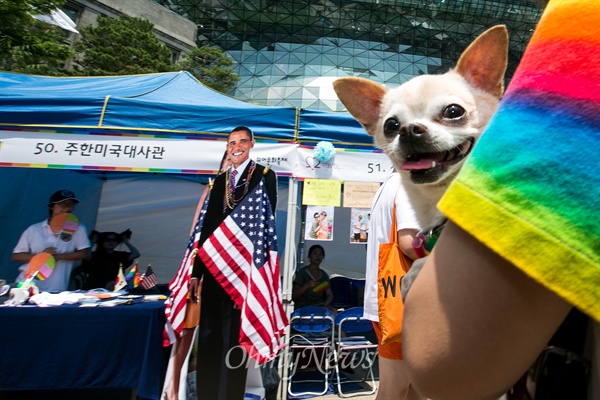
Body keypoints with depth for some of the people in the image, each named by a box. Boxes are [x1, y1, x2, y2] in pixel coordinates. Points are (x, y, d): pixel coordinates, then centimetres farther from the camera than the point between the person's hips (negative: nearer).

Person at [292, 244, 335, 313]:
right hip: (303, 305, -5)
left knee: (334, 311, -26)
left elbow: (330, 295, 11)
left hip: (320, 305, 5)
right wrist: (307, 285, -27)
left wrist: (325, 303, -12)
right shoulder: (302, 273, -3)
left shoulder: (324, 275, 13)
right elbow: (294, 295, -9)